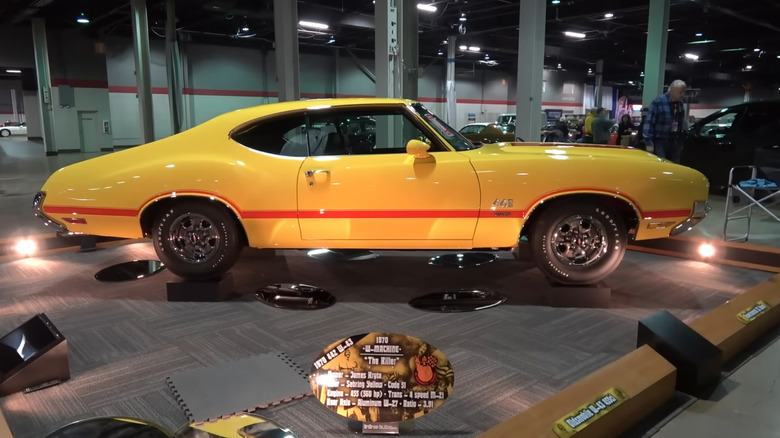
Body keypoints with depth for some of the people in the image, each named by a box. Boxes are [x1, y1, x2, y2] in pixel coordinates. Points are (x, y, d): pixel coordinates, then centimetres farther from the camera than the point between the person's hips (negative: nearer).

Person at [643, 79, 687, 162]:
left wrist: (681, 142, 15)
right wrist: (648, 141, -17)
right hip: (660, 141, -6)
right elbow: (649, 122, -13)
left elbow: (681, 123, 16)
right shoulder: (658, 101, -10)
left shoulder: (680, 103, 10)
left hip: (675, 142, 6)